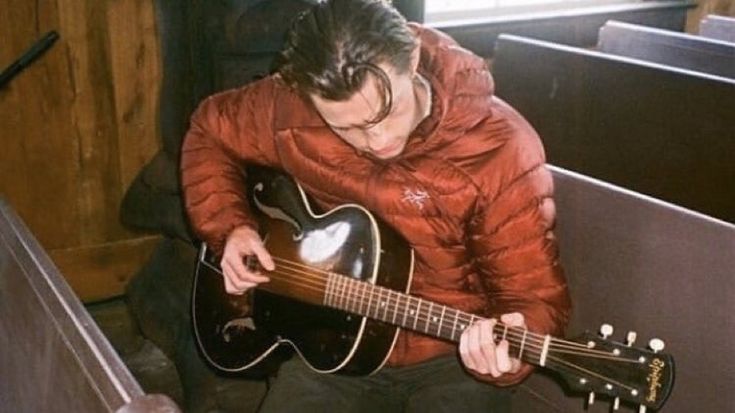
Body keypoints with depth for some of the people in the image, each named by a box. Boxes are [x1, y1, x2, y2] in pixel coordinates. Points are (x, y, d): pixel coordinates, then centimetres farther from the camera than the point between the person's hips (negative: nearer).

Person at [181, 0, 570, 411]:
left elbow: (535, 291, -17)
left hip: (453, 354, -2)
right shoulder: (290, 108, -13)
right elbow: (209, 134, 7)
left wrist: (509, 349, -38)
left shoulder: (501, 149, -22)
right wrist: (230, 228, -7)